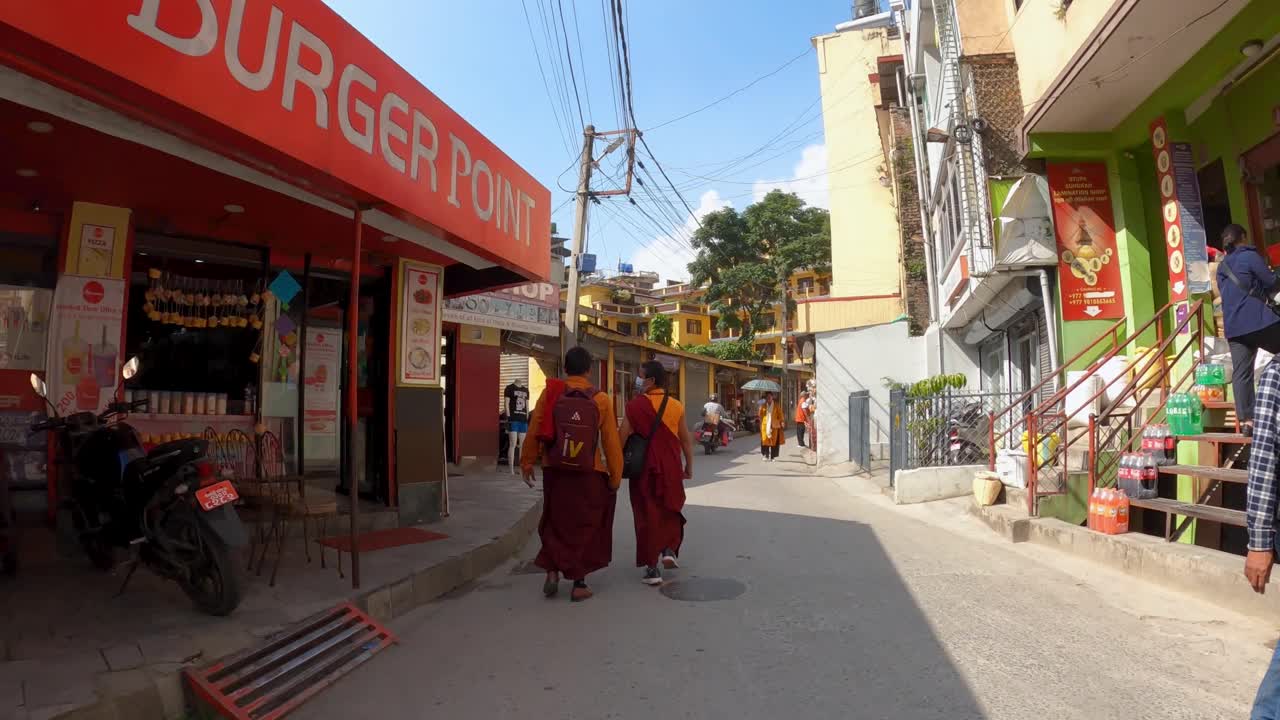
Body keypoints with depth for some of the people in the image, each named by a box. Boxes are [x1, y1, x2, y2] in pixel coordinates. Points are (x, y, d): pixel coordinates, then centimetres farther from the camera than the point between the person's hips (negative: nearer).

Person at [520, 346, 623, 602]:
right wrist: (615, 475, 5)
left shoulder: (550, 393, -4)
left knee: (555, 522, 20)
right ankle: (579, 584, 17)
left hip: (555, 470, 1)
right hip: (589, 473, -1)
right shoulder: (600, 399, -6)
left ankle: (552, 571, 11)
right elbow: (611, 441, -4)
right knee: (584, 526, 12)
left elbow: (534, 430, -3)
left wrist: (527, 463, 9)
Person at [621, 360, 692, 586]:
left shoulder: (635, 405, -9)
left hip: (643, 469, -2)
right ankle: (669, 550, 9)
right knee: (671, 511, 23)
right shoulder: (676, 406, -1)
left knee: (647, 514, 7)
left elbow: (622, 438, -10)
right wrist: (689, 466, 14)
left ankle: (652, 568, 9)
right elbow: (686, 439, 4)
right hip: (670, 469, 2)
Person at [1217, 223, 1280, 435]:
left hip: (1233, 326, 6)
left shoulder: (1222, 267, 16)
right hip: (1258, 320, -6)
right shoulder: (1250, 256, -3)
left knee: (1240, 372, 2)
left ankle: (1246, 420, -1)